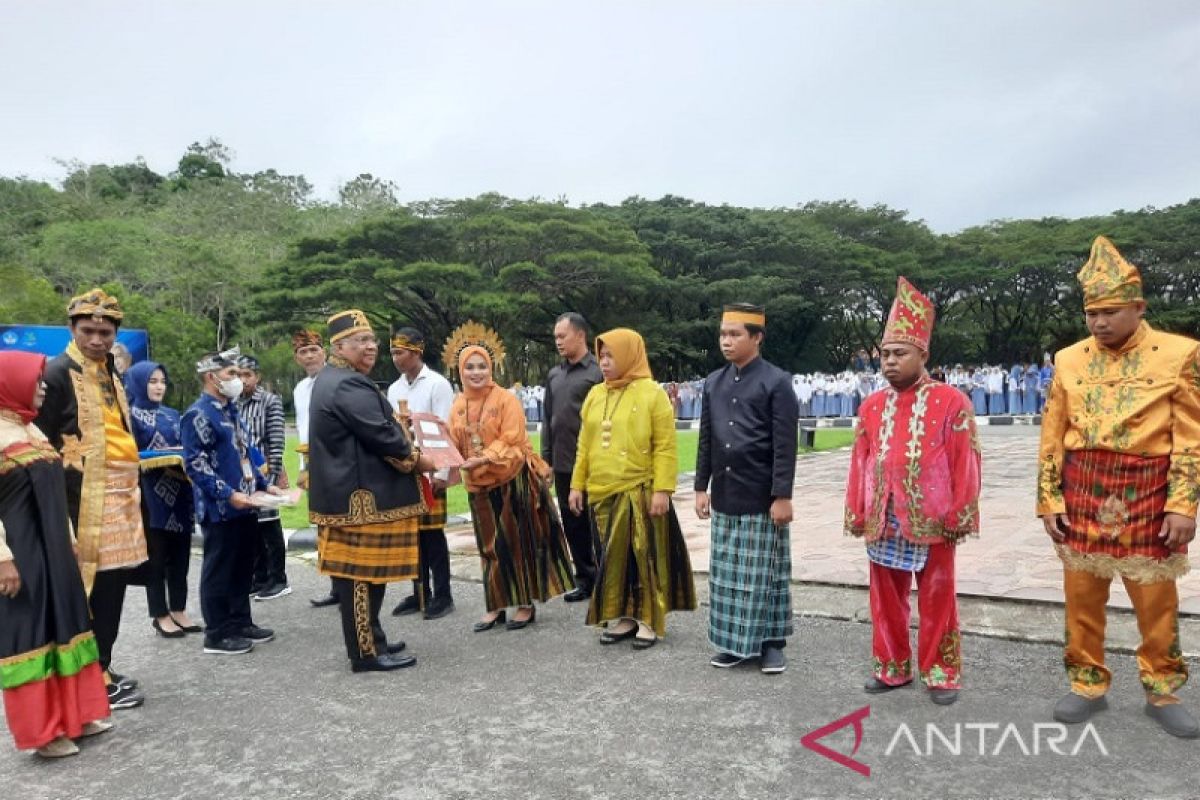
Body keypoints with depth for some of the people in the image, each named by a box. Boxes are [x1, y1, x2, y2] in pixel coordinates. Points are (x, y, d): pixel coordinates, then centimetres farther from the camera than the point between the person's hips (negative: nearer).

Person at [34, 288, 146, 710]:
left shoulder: (111, 375, 17)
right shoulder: (57, 373, -9)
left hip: (121, 496, 8)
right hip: (86, 501, -8)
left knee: (114, 585, 13)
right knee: (95, 590, -2)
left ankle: (101, 668, 25)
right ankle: (94, 679, 10)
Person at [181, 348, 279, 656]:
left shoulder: (231, 411, 16)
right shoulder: (198, 415, -13)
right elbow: (195, 465, -18)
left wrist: (264, 484, 15)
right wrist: (228, 494, -22)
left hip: (244, 506, 9)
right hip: (220, 510, -9)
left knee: (243, 568, 16)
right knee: (218, 571, 2)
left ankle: (241, 623, 28)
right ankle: (217, 635, 12)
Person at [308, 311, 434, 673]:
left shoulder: (332, 379, 17)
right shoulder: (349, 385, -18)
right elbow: (382, 435, -22)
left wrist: (408, 454, 12)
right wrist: (417, 460, -6)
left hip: (349, 491, 11)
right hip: (360, 495, -11)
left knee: (358, 574, 16)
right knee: (362, 574, -3)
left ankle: (368, 640, 27)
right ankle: (366, 653, 6)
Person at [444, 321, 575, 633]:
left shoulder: (506, 399, -12)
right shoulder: (458, 404, 5)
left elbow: (510, 442, -18)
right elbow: (453, 443, 9)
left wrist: (481, 459, -30)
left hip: (512, 480, -5)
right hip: (479, 485, 5)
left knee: (518, 542, 4)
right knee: (490, 545, 12)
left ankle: (526, 604, 15)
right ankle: (496, 604, 22)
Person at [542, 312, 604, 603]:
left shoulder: (598, 372, -8)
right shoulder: (554, 375, 12)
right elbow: (548, 419, 16)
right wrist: (545, 458, 12)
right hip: (563, 464, 6)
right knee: (572, 524, 13)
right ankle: (584, 578, 25)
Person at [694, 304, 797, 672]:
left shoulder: (776, 381, -8)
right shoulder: (714, 382, 8)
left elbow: (785, 445, -11)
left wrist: (782, 496, -14)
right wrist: (701, 487, 10)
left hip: (762, 499, -5)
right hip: (724, 497, 5)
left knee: (766, 574, 5)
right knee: (726, 574, 11)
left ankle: (771, 643, 19)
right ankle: (732, 641, 23)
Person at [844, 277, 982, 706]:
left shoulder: (951, 401, -5)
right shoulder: (872, 406, 7)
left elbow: (964, 464, -6)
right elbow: (860, 463, 8)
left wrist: (959, 518, -8)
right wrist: (857, 515, 6)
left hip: (932, 522, -4)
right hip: (883, 521, 4)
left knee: (937, 600, 9)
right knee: (886, 598, 12)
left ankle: (941, 673, 23)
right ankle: (892, 667, 27)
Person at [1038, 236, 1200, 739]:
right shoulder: (1068, 360, 3)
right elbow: (1052, 438, 5)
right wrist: (1048, 499, 0)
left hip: (1148, 495, -2)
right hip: (1082, 493, 2)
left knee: (1156, 600, 9)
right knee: (1081, 594, 8)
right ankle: (1088, 686, 23)